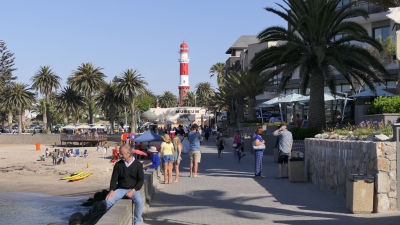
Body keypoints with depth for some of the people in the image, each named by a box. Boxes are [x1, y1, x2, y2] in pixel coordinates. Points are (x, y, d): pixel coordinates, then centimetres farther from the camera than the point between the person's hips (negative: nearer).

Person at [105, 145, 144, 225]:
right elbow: (114, 179, 5)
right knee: (108, 200, -22)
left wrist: (133, 190, -17)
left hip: (133, 189, -2)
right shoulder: (118, 164, 5)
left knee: (139, 201, -32)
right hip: (120, 189, 3)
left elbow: (141, 180, -3)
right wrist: (112, 190, -12)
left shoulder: (138, 164, -2)